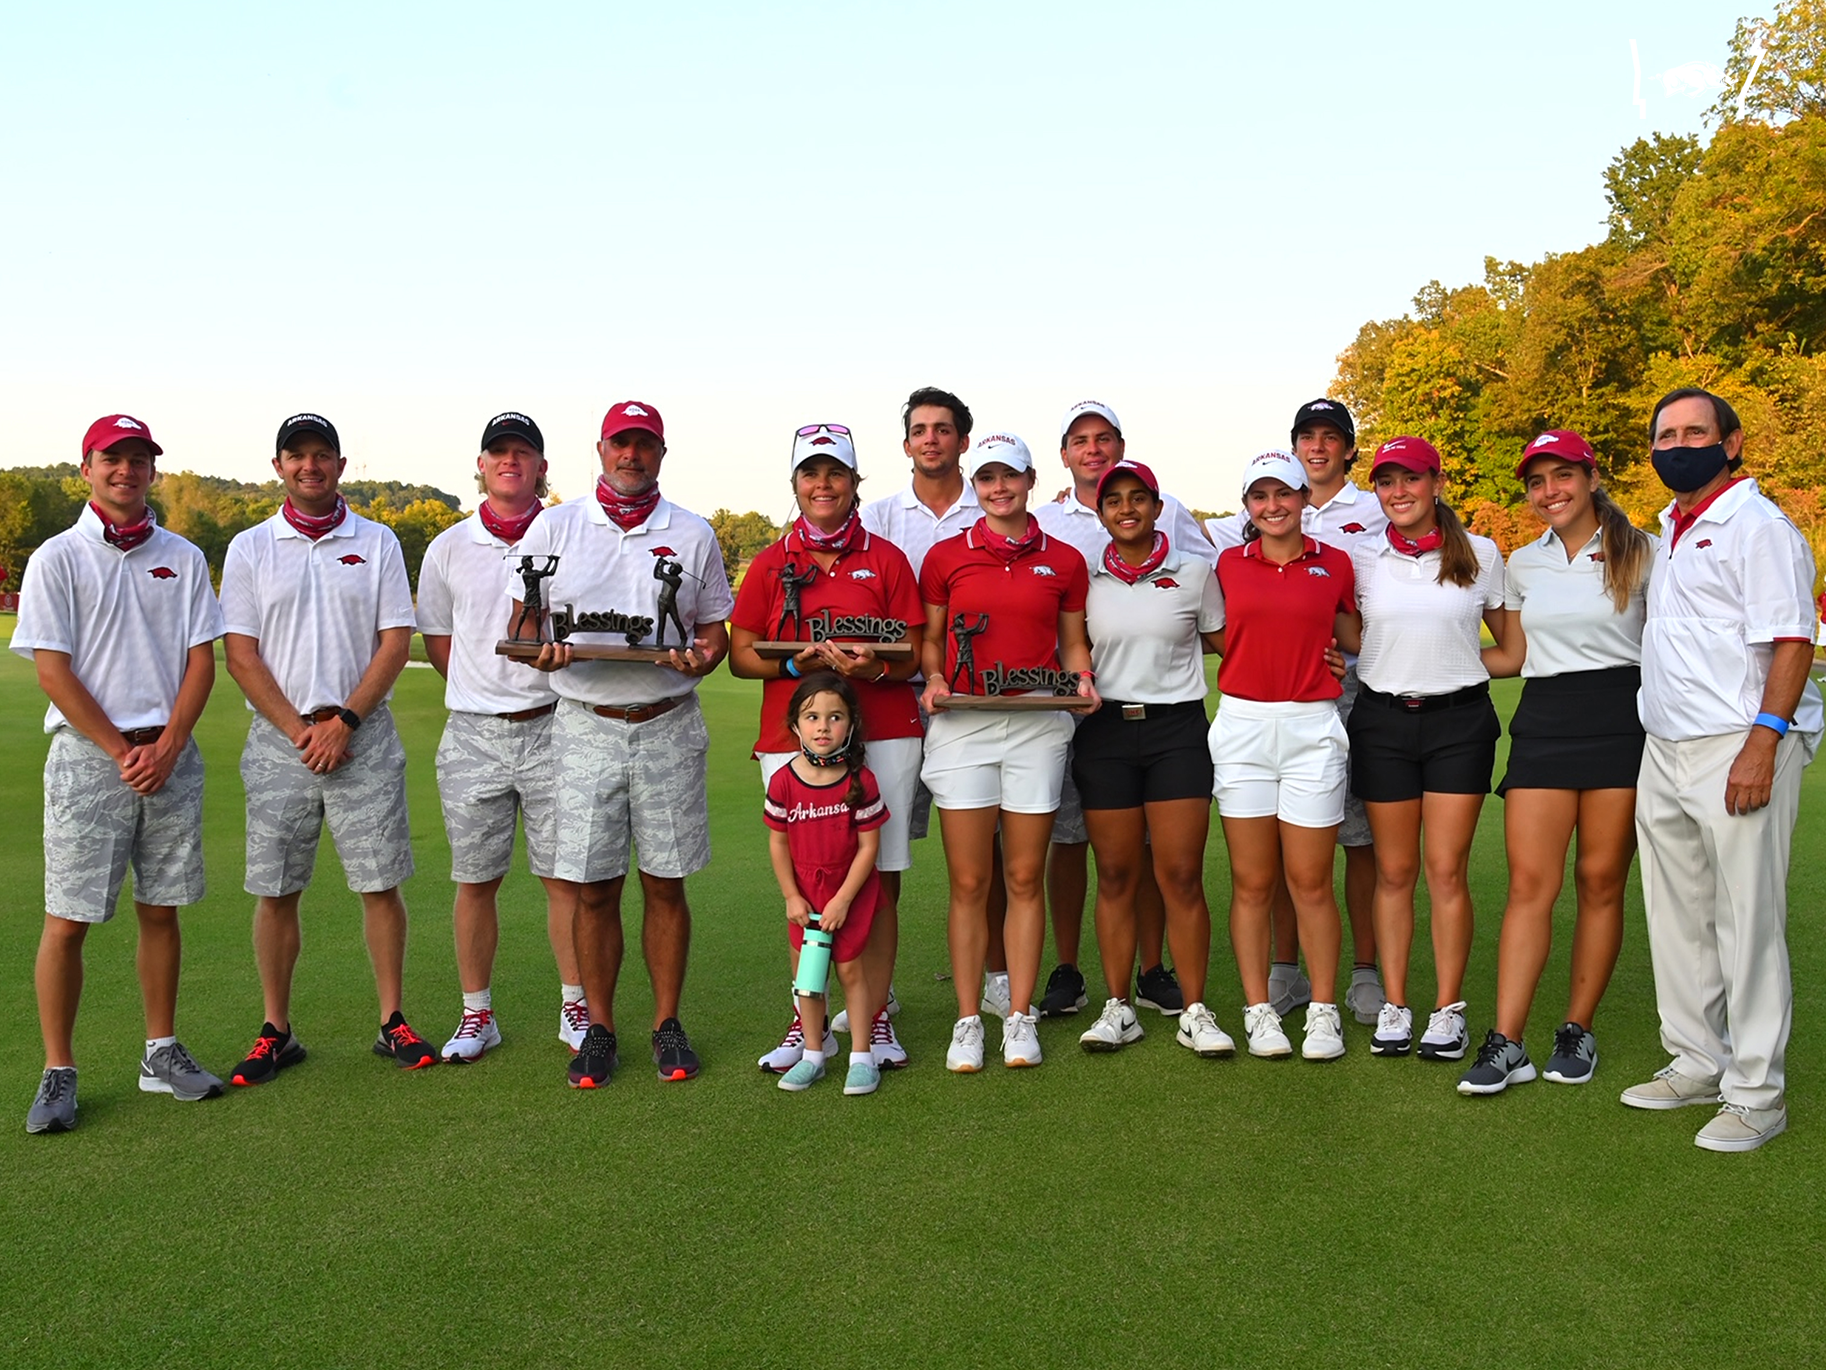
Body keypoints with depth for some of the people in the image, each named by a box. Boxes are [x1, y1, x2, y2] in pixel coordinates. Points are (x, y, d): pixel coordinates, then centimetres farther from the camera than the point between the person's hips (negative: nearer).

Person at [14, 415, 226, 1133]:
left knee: (161, 908, 8)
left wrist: (167, 745, -7)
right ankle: (58, 1073, 6)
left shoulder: (183, 558, 10)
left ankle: (162, 1053, 18)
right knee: (67, 919, -3)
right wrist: (122, 751, -10)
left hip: (171, 755, 3)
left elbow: (202, 661, 6)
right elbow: (53, 672, -5)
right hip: (88, 754, -3)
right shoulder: (57, 558, 1)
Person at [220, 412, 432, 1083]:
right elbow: (240, 655, 1)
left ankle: (392, 1023, 11)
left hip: (364, 736, 0)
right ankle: (277, 1031, 15)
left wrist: (343, 720, -10)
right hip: (279, 739, 1)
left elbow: (396, 643, 0)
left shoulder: (378, 543, 7)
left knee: (380, 883, 1)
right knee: (275, 891, 3)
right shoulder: (249, 548, 7)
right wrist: (299, 729, -9)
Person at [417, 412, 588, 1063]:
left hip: (553, 728, -1)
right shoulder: (448, 548, 8)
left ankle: (576, 1007, 16)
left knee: (565, 877, 3)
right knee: (475, 881, 7)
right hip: (473, 736, 2)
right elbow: (437, 642, 16)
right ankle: (476, 1014, 19)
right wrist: (492, 693, 9)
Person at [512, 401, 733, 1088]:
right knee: (592, 888, 2)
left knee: (665, 884, 5)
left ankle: (667, 1023, 17)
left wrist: (702, 656, -10)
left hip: (670, 726, 0)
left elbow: (715, 626, 13)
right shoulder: (553, 528, 8)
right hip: (586, 726, 0)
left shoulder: (693, 534, 10)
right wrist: (543, 650, -15)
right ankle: (598, 1029, 16)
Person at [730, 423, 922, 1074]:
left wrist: (874, 667, -15)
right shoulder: (772, 563, 11)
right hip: (792, 737, 1)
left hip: (883, 733, 0)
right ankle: (807, 1020, 12)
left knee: (879, 877, 0)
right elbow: (740, 654, 7)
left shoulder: (885, 558, 9)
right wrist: (798, 664, -11)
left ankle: (875, 1015, 10)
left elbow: (914, 654, 6)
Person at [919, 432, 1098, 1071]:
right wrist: (934, 677, -6)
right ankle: (968, 1021, 10)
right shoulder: (945, 556, 7)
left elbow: (1073, 643, 15)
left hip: (1037, 726, 1)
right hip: (962, 725, -1)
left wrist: (1081, 679, -5)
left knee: (1024, 879, 5)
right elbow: (929, 639, 13)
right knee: (968, 882, 0)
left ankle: (1019, 1018, 15)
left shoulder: (1064, 560, 9)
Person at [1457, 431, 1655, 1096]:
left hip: (1620, 719, -2)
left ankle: (1578, 1031, 14)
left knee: (1600, 881, 2)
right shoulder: (1522, 564, 14)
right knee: (1529, 882, -5)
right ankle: (1505, 1045, -5)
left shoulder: (1640, 553, 3)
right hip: (1543, 722, 3)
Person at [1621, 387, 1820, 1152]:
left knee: (1747, 922, -4)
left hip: (1737, 749, -8)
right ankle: (1696, 1063, 25)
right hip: (1665, 750, 8)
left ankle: (1755, 1094, 4)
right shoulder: (1671, 532, 18)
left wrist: (1762, 743, -23)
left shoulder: (1756, 526, -8)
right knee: (1676, 917, 12)